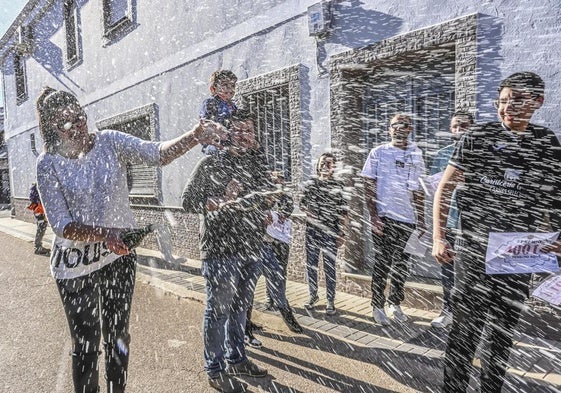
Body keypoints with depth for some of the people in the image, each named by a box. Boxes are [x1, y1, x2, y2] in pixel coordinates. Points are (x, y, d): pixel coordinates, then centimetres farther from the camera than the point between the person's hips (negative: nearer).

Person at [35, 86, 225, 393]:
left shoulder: (109, 142, -8)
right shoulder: (48, 163, -12)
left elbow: (157, 153, -24)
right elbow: (61, 225, -17)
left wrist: (195, 136, -42)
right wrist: (104, 233, -35)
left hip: (120, 254, 2)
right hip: (75, 262, -2)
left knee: (117, 333, 19)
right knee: (86, 342, 10)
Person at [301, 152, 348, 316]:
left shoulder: (338, 186, 0)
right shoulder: (310, 184, 7)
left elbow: (343, 212, 0)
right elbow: (302, 204, 16)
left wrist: (341, 233, -4)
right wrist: (309, 212, -4)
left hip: (330, 231, -2)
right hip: (311, 230, 3)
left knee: (329, 266, 3)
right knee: (311, 264, 10)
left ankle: (330, 301, 15)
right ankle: (313, 295, 28)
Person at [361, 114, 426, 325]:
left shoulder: (416, 156, 10)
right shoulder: (378, 153, -1)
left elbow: (418, 191, 14)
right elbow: (369, 187, -4)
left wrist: (421, 219, 10)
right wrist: (374, 216, -13)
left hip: (408, 218, 4)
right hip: (383, 217, -4)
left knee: (401, 264, 11)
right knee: (382, 262, 2)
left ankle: (395, 303, 26)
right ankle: (378, 306, 14)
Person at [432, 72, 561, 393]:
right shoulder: (479, 136, -5)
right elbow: (445, 189, -6)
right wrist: (438, 238, -14)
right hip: (475, 249, -4)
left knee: (504, 330, 15)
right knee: (467, 327, 0)